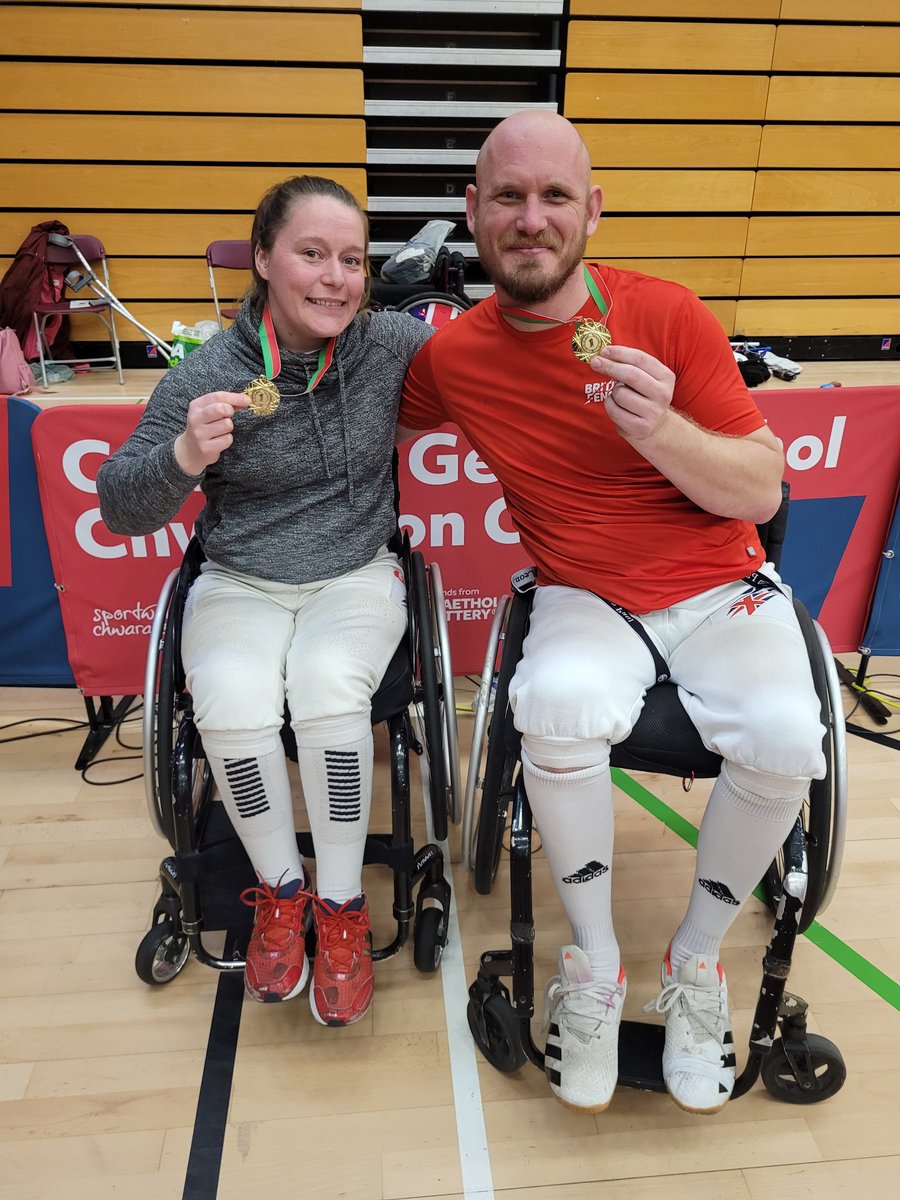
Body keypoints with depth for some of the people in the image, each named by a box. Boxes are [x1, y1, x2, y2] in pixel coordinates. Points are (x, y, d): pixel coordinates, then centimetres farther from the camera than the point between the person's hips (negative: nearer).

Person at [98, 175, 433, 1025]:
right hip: (239, 584, 0)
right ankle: (281, 890, 0)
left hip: (357, 575, 0)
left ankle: (342, 907, -8)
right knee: (231, 700, -28)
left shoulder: (391, 343, -2)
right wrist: (183, 457, -27)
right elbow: (121, 511, -7)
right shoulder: (209, 375, -7)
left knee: (328, 685, -30)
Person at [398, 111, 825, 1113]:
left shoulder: (666, 315, -7)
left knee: (785, 739, -26)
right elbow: (377, 425, 23)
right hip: (586, 600, 0)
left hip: (719, 590, 1)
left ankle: (695, 962, 5)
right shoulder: (454, 355, 0)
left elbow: (761, 493, -7)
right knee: (557, 705, -32)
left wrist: (660, 430, -25)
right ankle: (592, 967, -5)